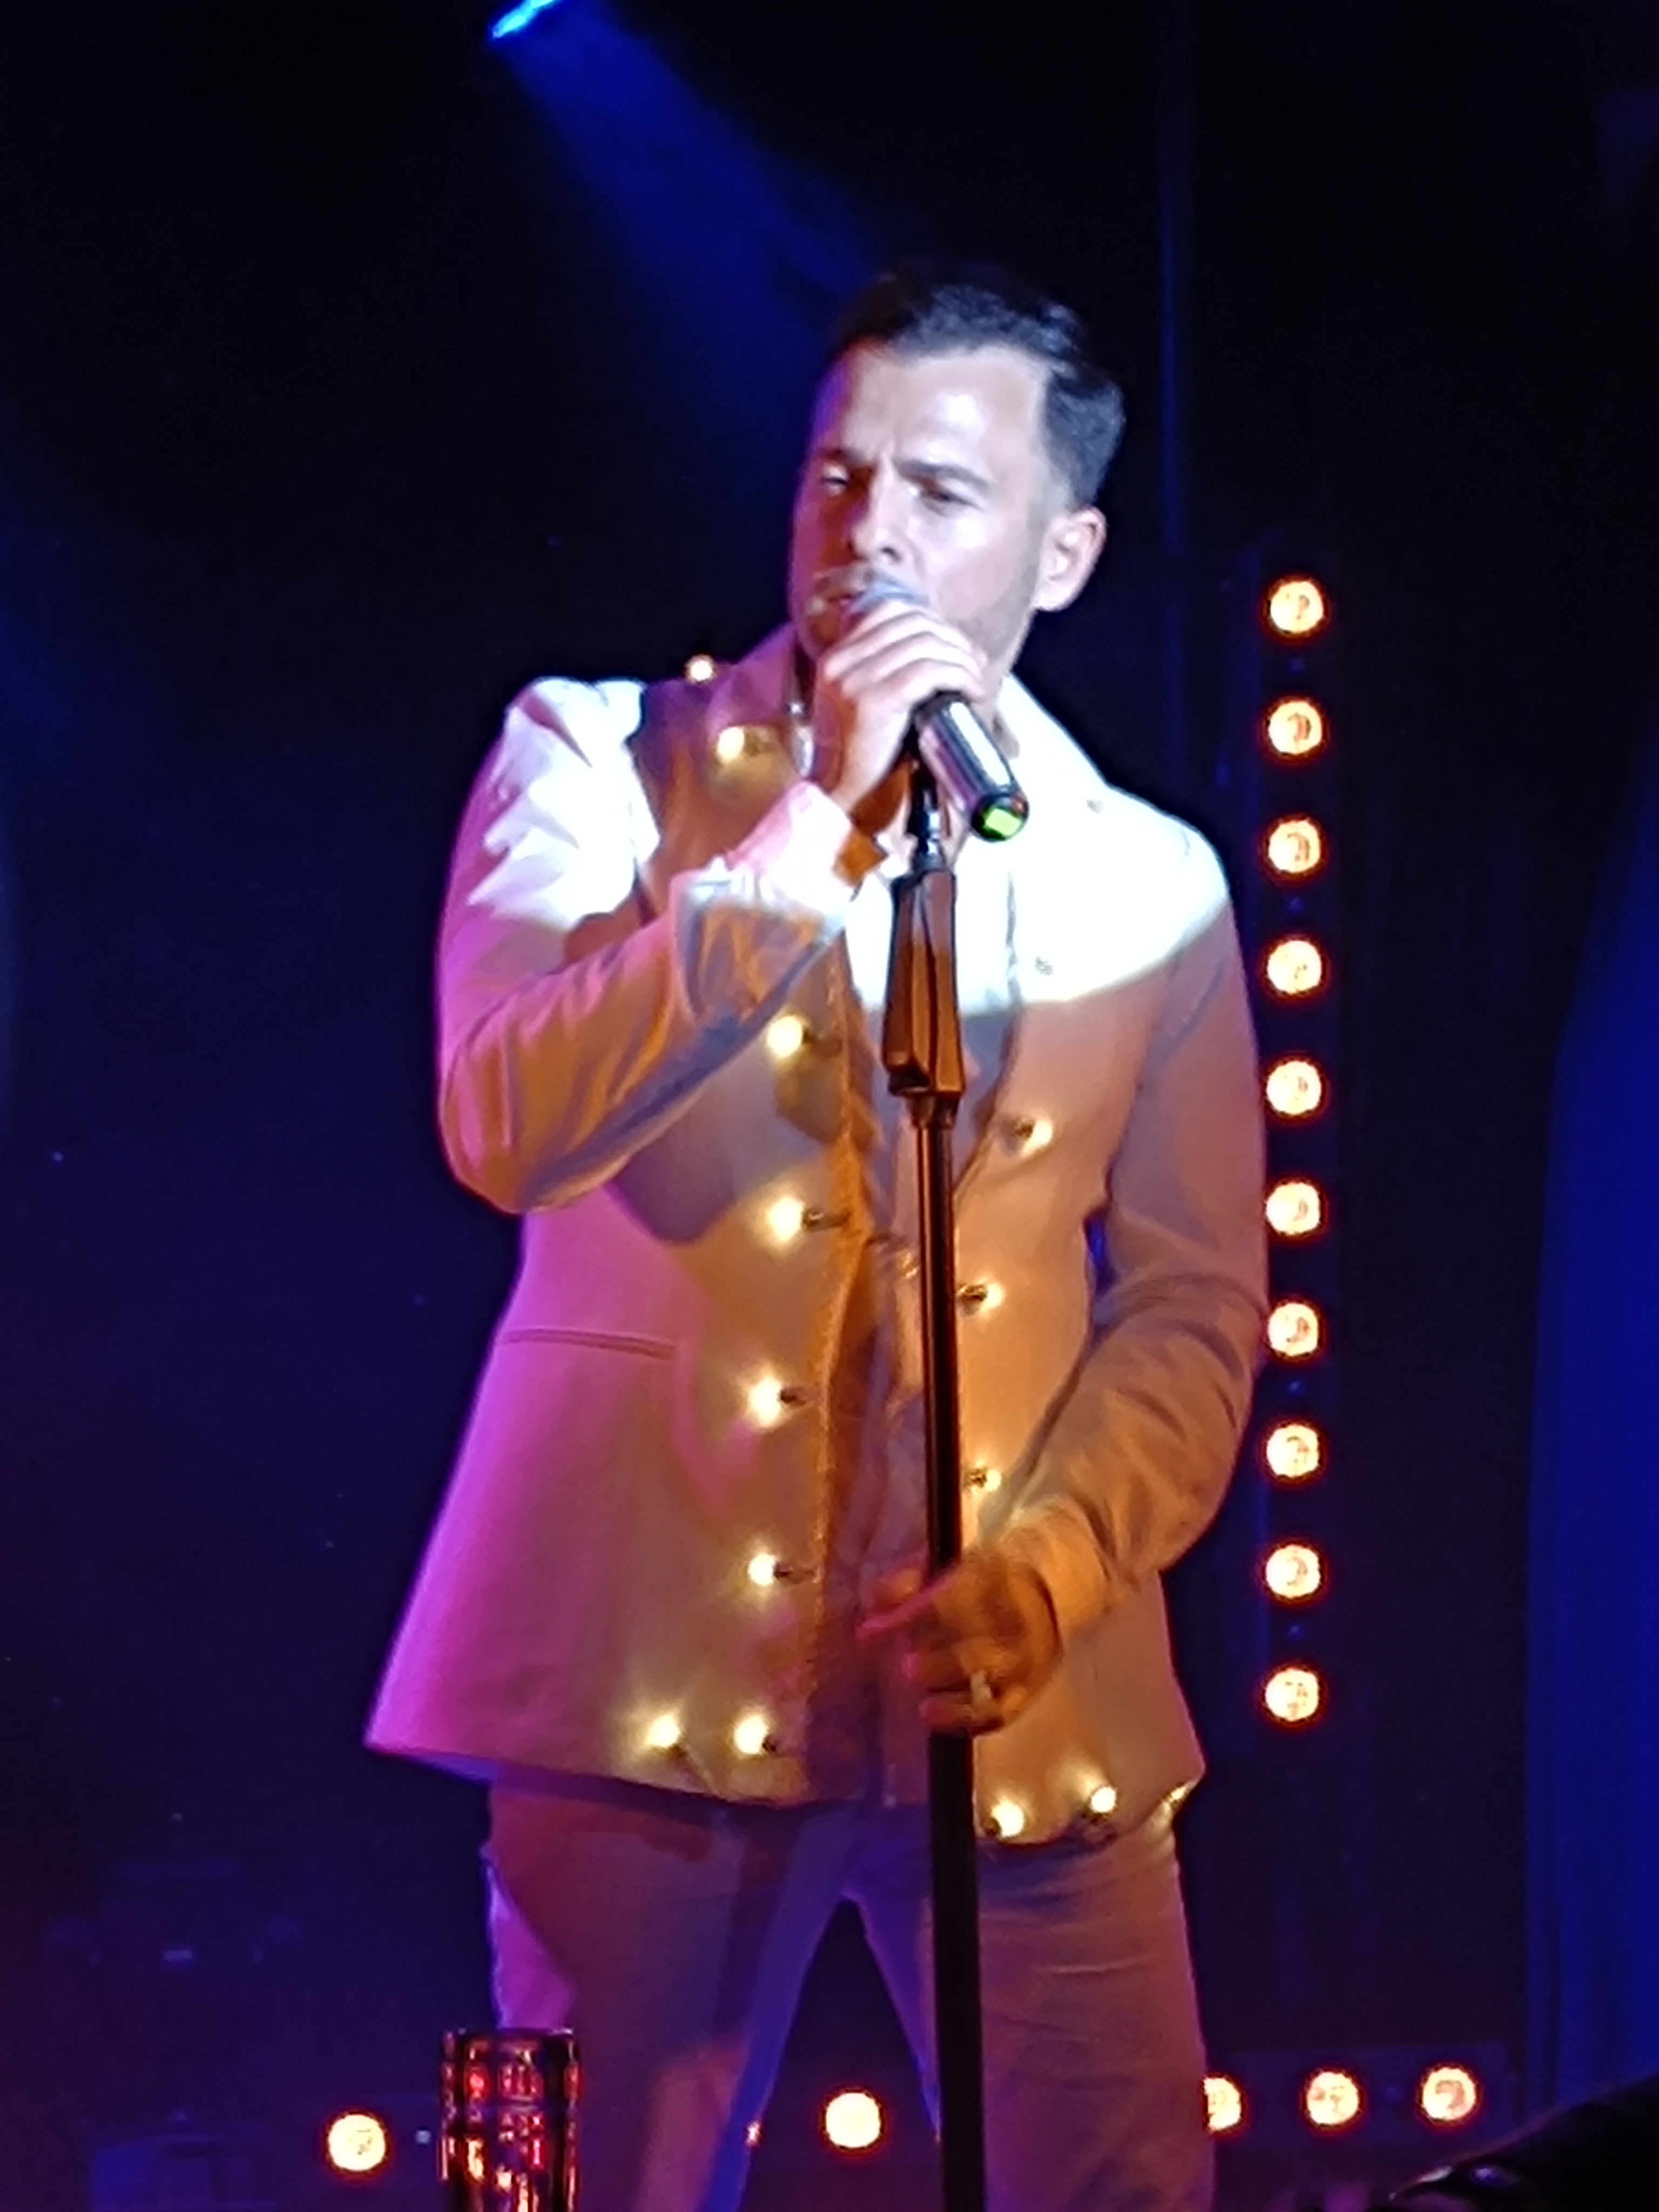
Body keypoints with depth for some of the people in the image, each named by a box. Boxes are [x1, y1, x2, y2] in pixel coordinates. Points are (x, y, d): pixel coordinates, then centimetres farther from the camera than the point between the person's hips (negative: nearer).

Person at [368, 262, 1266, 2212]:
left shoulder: (1151, 882, 12)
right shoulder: (600, 760, 6)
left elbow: (1196, 1306, 7)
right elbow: (505, 1124, -11)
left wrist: (1047, 1573, -10)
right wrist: (824, 829, -14)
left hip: (1024, 1683, 2)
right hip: (663, 1662, -2)